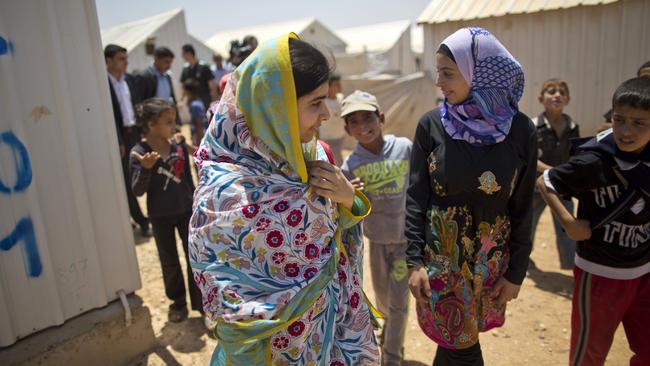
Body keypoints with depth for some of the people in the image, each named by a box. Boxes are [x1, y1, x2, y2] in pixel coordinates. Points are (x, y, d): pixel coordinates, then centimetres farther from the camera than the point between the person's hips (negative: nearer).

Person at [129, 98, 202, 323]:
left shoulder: (180, 147, -5)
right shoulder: (139, 153, -15)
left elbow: (188, 180, 5)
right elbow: (138, 191, -17)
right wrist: (145, 169, -34)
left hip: (186, 212, 2)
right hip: (160, 217, -2)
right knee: (169, 263, 14)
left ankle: (200, 301, 23)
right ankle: (178, 302, 31)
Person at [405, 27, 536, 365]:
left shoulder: (520, 131, -7)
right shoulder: (431, 125, -8)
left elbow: (522, 208, -1)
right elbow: (415, 197, -5)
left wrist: (516, 271, 2)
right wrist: (414, 260, -8)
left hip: (491, 260, 1)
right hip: (439, 256, -1)